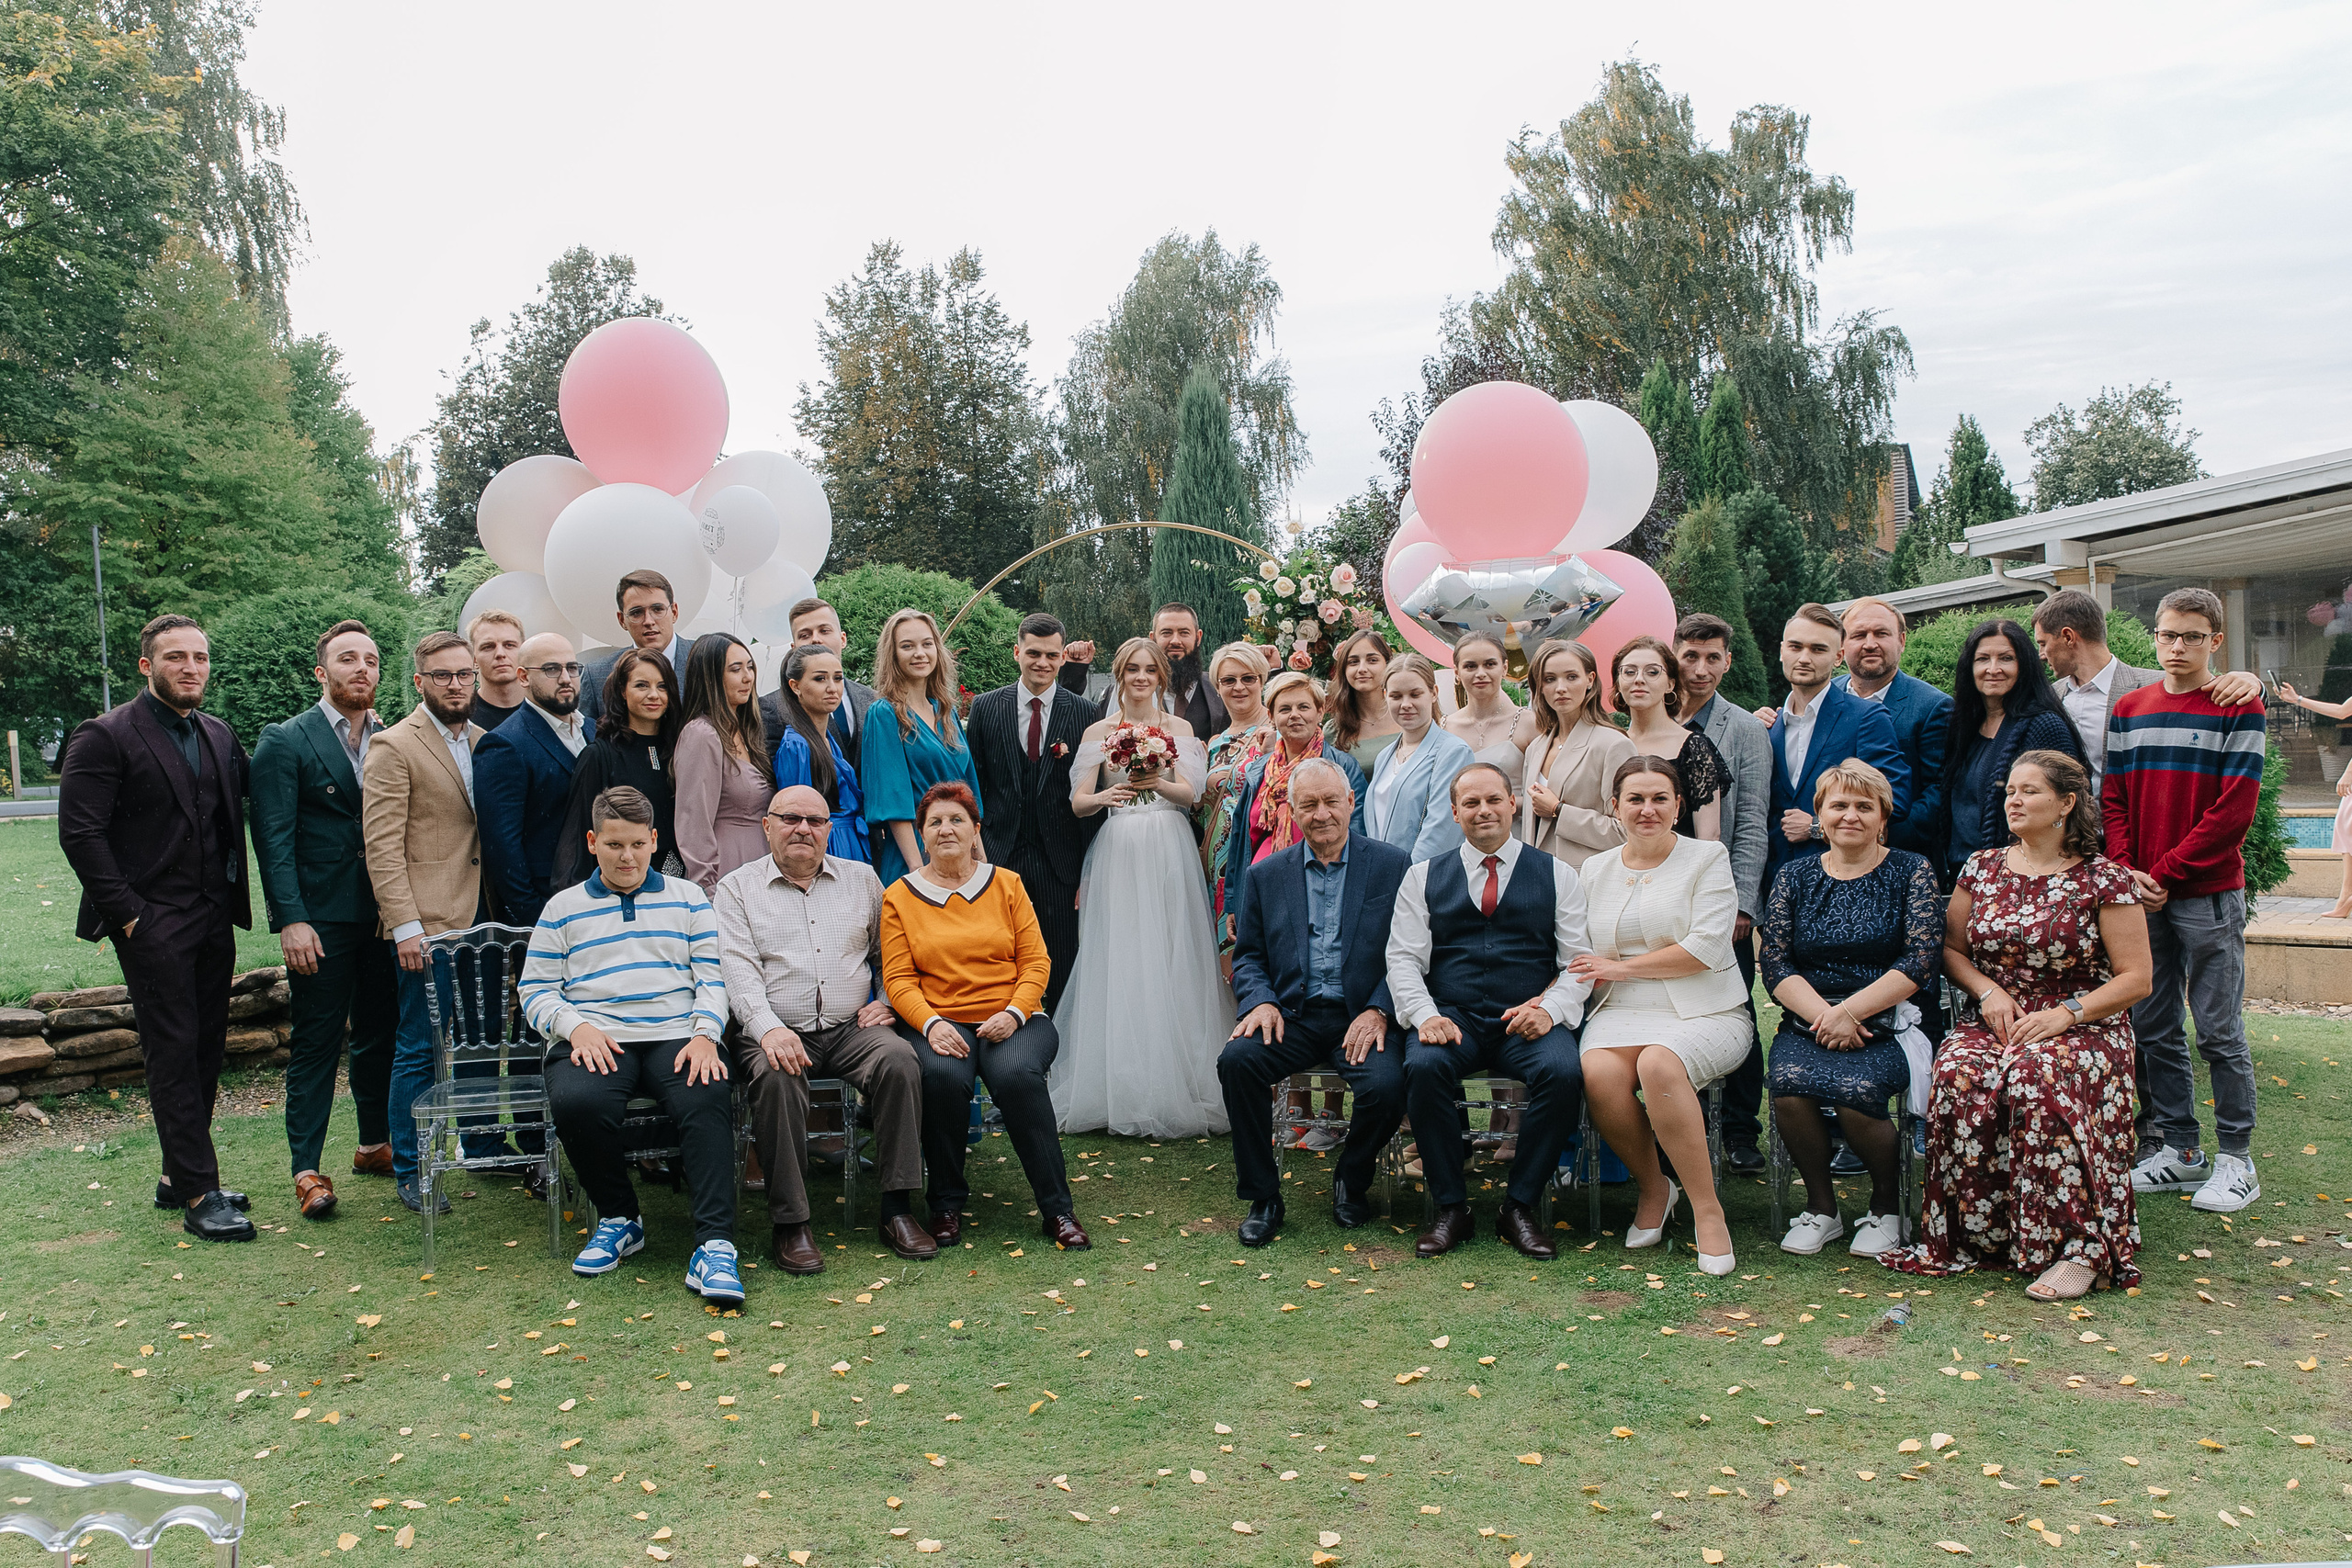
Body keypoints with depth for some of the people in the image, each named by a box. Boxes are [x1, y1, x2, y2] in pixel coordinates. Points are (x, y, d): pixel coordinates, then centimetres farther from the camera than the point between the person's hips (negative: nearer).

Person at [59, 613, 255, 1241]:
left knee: (206, 1050, 10)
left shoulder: (220, 735, 12)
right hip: (153, 925, -6)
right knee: (174, 1053, -4)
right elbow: (79, 834, -11)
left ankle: (180, 1175, 22)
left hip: (214, 921, 6)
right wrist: (128, 914, -13)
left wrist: (233, 896, 6)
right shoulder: (104, 736, -8)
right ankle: (198, 1196, -1)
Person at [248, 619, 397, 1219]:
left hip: (383, 915, 5)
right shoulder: (284, 741, -3)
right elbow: (274, 839, -8)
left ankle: (375, 1145, 28)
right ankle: (307, 1169, 7)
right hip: (320, 919, -4)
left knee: (380, 1035, 13)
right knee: (315, 1044, 0)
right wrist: (291, 919, -15)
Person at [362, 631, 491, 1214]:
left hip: (481, 920, 6)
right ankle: (408, 1170, 12)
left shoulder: (485, 742, 13)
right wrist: (405, 925, -16)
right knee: (419, 1050, 0)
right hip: (428, 924, -6)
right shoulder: (393, 748, -6)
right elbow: (382, 847, -10)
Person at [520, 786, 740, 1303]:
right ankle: (619, 1218, -7)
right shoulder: (563, 908, 19)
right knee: (575, 1102, -34)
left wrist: (704, 1035, -7)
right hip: (595, 1041, 0)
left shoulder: (687, 898, 19)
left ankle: (715, 1243, -34)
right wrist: (577, 1027, -7)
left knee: (709, 1098, -34)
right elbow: (535, 989, 14)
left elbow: (712, 977, 12)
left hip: (677, 1037, 0)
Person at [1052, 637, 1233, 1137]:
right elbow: (1078, 802, 3)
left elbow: (1190, 794, -1)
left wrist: (1158, 783, -22)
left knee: (1171, 961, -4)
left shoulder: (1179, 728, 10)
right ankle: (1120, 1092, 1)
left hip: (1169, 856, 0)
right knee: (1117, 963, -4)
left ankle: (1175, 1090, 3)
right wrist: (1106, 796, -18)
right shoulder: (1098, 732, 10)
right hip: (1117, 854, 0)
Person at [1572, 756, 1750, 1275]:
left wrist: (1620, 967, -7)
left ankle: (1707, 1207, -20)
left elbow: (1705, 948, -8)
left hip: (1704, 1013, -3)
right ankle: (1652, 1188, -4)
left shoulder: (1708, 858, 4)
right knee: (1599, 1072, -30)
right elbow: (1578, 959, 17)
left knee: (1658, 1063, -36)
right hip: (1620, 1014, 3)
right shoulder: (1596, 869, 18)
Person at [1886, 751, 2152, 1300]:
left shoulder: (2104, 880, 0)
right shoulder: (1981, 868, 12)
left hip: (2082, 1027, -3)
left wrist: (2067, 1013, -15)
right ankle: (1977, 1234, -24)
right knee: (1958, 1075, -32)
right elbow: (1951, 950, 18)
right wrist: (1987, 990, -3)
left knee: (2036, 1077, -38)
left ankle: (2079, 1245, -30)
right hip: (1992, 1021, 3)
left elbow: (2136, 978, -2)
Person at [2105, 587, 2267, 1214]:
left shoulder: (2238, 709, -4)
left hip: (2209, 894, -4)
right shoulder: (2128, 710, 10)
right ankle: (2178, 1148, 19)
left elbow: (2234, 810, -10)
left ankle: (2236, 1158, 11)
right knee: (2154, 1029, 8)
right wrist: (2127, 872, -6)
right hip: (2139, 896, 5)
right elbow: (2112, 798, 8)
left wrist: (2165, 873, -12)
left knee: (2219, 1031, 1)